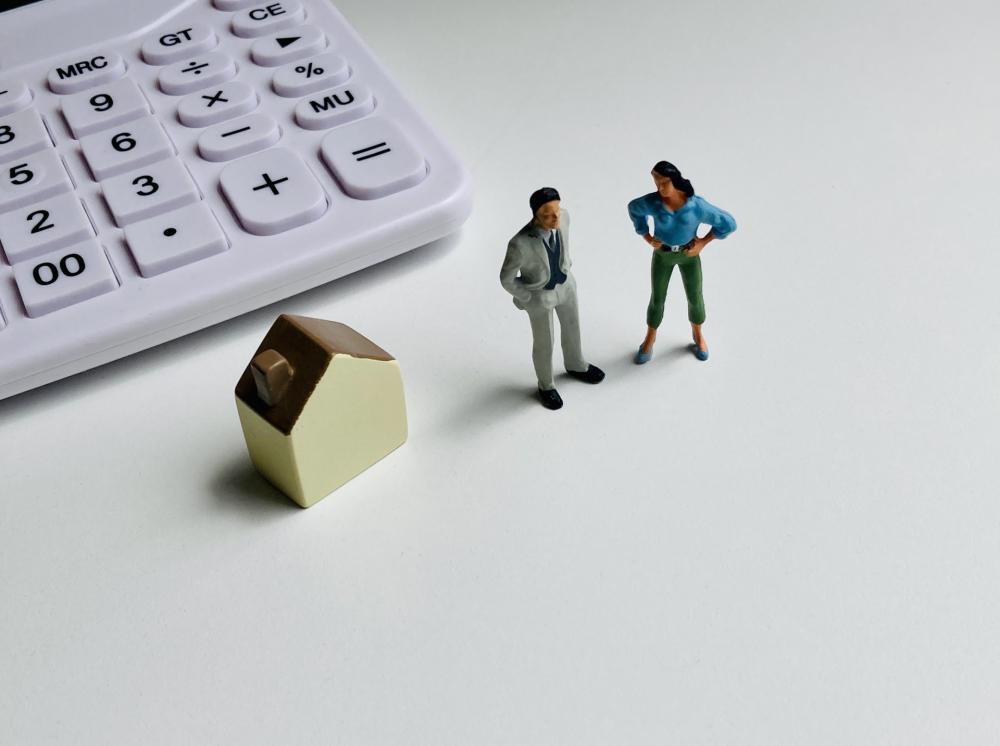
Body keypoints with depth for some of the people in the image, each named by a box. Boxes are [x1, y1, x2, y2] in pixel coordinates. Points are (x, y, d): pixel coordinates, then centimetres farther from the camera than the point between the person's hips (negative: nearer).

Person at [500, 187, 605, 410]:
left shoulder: (562, 217, -24)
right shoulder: (520, 243, -39)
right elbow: (507, 279, -22)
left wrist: (566, 267, 11)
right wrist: (531, 300, -10)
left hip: (565, 283, 5)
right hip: (538, 294, -5)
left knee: (572, 327, 28)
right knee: (544, 343, 18)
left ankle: (575, 366, 59)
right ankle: (546, 385, 48)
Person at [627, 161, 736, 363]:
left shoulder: (697, 205, -27)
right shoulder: (652, 202, -24)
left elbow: (728, 223, -16)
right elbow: (634, 208, -1)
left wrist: (703, 243, -16)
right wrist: (646, 237, -6)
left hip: (688, 254, 0)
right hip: (662, 254, 0)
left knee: (695, 298, 12)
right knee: (657, 299, 11)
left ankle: (698, 335, 40)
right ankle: (650, 339, 34)